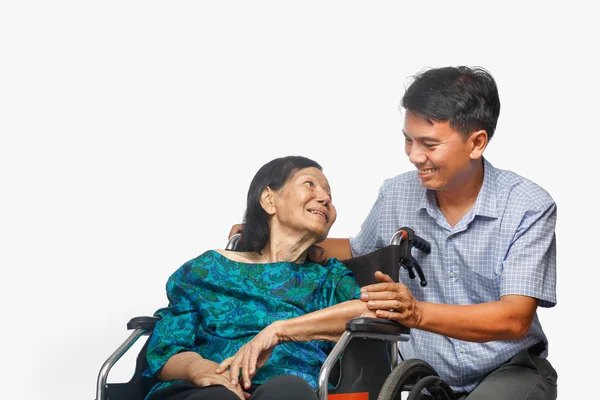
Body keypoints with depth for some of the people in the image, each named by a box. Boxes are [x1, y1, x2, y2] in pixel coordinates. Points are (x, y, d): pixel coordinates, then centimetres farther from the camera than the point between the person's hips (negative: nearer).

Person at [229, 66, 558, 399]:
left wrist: (418, 313, -37)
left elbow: (515, 318, -23)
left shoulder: (528, 208, -13)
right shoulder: (395, 195, 0)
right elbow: (357, 253, 23)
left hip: (507, 371, -3)